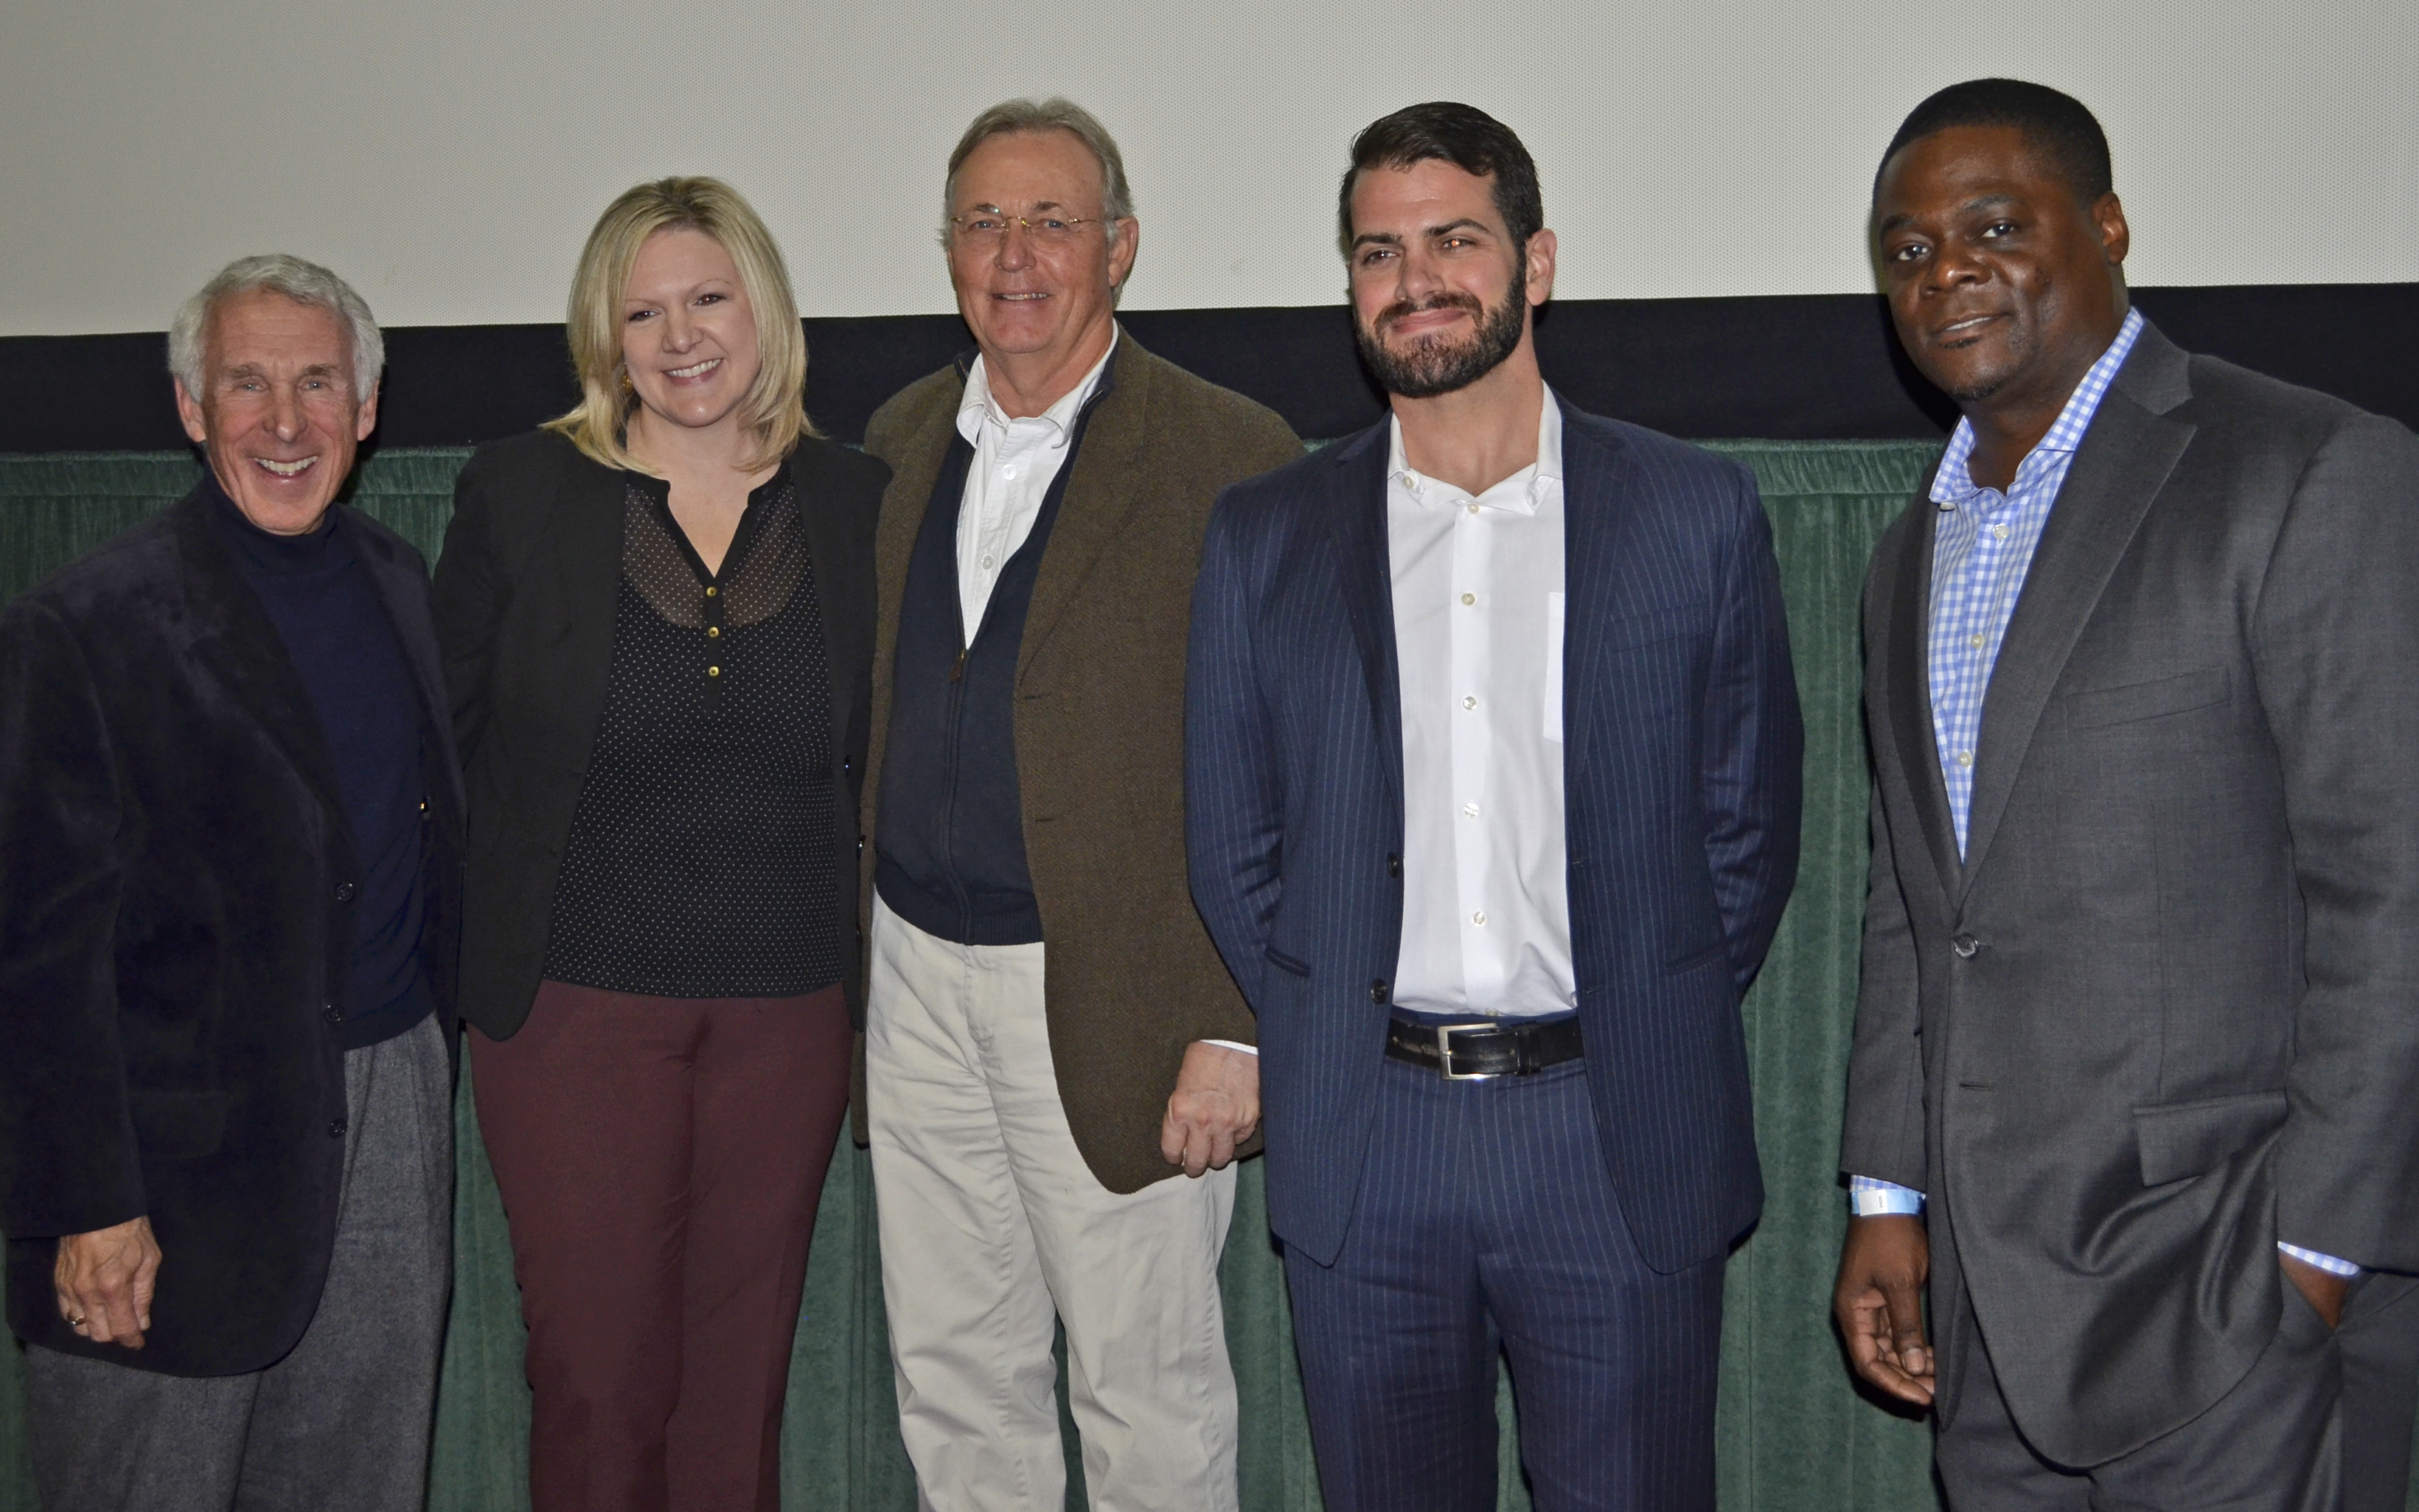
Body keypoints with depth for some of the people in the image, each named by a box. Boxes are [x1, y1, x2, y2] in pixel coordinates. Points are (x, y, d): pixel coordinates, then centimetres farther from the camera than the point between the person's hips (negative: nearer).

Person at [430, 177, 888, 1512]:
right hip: (574, 1002, -1)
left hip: (788, 1007, 2)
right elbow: (444, 739, 4)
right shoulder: (519, 492, -2)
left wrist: (866, 966, 3)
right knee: (596, 1378, 3)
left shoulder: (856, 504, 3)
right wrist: (465, 964, 1)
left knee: (742, 1379, 12)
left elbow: (878, 760, 9)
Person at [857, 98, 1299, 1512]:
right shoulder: (901, 439, 9)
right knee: (952, 1377, 17)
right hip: (915, 975, 6)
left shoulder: (1230, 459, -10)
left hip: (1112, 1000, -5)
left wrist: (1236, 1027, -16)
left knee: (1150, 1394, 8)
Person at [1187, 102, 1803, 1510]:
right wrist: (1337, 1048, 4)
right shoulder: (1264, 537, 5)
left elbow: (1751, 824, 6)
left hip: (1624, 1144, -1)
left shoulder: (1700, 514, 1)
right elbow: (1232, 844, 9)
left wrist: (1653, 1039, 2)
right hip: (1361, 1153, 2)